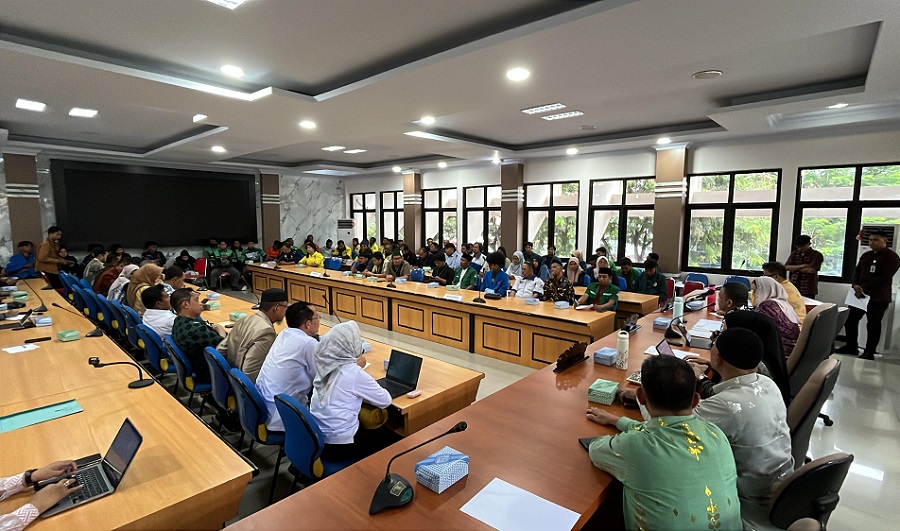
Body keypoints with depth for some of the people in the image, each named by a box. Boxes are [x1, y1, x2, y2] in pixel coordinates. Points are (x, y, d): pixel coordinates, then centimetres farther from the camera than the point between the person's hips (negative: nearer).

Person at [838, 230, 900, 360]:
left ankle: (869, 353, 8)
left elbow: (884, 278, -16)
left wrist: (864, 289, -20)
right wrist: (855, 285, -7)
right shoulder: (866, 255, 15)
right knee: (850, 320, 6)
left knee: (873, 325, 1)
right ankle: (851, 346, 19)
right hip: (861, 294, 6)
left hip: (878, 298, -6)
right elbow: (857, 271, 12)